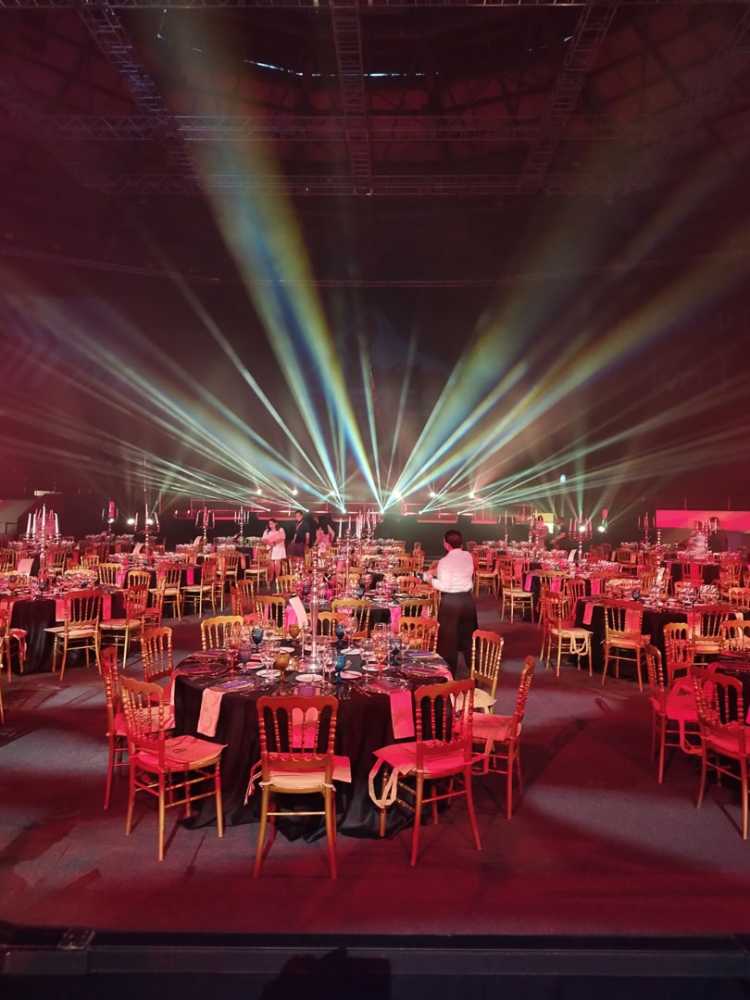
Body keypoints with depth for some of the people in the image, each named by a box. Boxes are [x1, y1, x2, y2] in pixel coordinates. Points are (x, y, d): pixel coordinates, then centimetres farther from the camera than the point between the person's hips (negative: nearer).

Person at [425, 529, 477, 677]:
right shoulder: (468, 556, 0)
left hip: (451, 601, -6)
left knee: (449, 639, 7)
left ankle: (450, 673, 13)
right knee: (468, 636, 18)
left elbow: (444, 586, -19)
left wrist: (430, 578, -6)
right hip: (467, 599, 6)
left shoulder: (445, 561, -17)